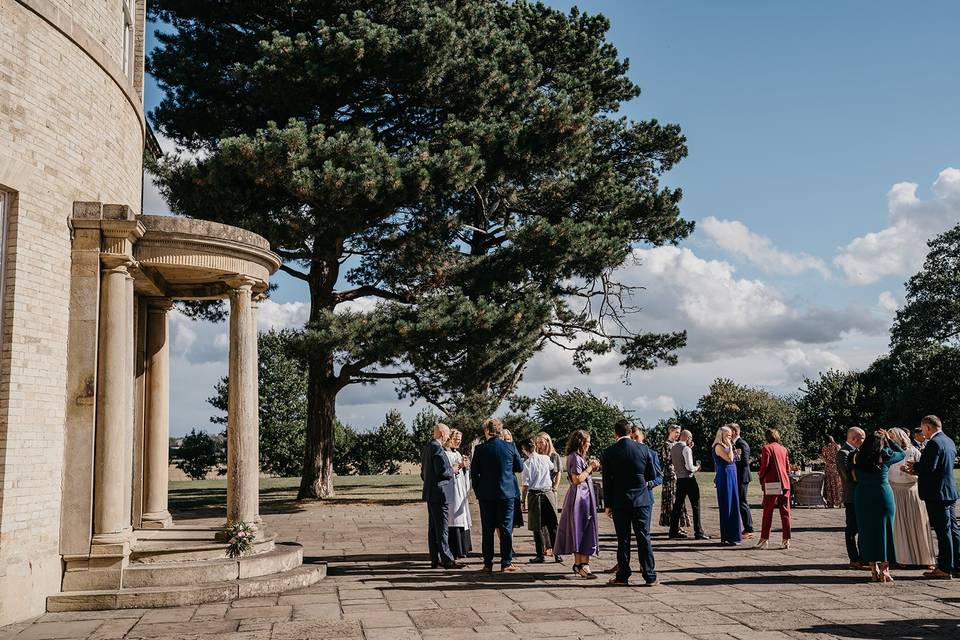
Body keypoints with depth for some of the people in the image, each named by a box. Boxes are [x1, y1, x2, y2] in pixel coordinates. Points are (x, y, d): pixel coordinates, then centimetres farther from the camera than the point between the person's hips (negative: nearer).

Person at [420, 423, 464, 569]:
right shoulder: (437, 448, -16)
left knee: (433, 527, 10)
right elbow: (442, 470, -22)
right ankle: (446, 560, -6)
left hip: (430, 493, 10)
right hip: (439, 493, -10)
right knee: (442, 528, -8)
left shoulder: (426, 448, 15)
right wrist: (453, 470, -4)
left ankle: (435, 559, 14)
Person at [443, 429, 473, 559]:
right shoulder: (445, 453, -8)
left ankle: (462, 549, 14)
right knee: (454, 519, -10)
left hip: (461, 491, 9)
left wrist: (465, 466, 2)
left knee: (462, 519, 9)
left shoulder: (458, 453, 19)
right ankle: (454, 552, -8)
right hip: (451, 491, -9)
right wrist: (459, 466, -17)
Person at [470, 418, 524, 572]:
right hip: (507, 493, 0)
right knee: (506, 528, 5)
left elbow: (474, 473, -2)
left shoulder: (480, 449, -7)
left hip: (486, 494, 0)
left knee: (487, 530, 6)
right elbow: (520, 467, 6)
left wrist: (478, 491, 10)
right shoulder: (511, 447, -5)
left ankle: (488, 564, 9)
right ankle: (506, 563, 6)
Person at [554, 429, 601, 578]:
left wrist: (591, 468, 9)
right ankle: (582, 565, -9)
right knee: (581, 530, -10)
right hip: (579, 497, -10)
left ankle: (579, 563, 16)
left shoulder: (579, 457, 18)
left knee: (584, 531, 11)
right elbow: (577, 479, -21)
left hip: (584, 497, 10)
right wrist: (589, 468, -12)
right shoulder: (575, 457, -14)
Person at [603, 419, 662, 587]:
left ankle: (623, 576, 8)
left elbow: (607, 480, -2)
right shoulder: (644, 449, -3)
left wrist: (608, 504, 5)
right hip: (642, 499, 1)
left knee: (623, 539, 6)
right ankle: (649, 576, 8)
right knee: (644, 537, 6)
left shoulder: (609, 452, -5)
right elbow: (653, 475, 3)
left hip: (620, 502, -1)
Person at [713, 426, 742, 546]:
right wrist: (730, 446, -12)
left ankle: (732, 536, 16)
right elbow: (729, 459, -20)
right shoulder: (719, 446, -10)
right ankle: (726, 537, -2)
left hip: (732, 478, 9)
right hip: (725, 477, -9)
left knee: (733, 506, 9)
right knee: (726, 507, -6)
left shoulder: (726, 446, 17)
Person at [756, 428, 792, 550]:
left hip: (772, 484, -5)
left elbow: (765, 465, -10)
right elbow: (787, 466, 16)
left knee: (767, 512, 1)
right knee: (785, 512, 6)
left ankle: (764, 539, 2)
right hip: (785, 483, 5)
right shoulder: (784, 449, 14)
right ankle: (786, 540, 4)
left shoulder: (766, 448, -4)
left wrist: (761, 477, 5)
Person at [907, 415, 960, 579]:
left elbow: (929, 467, -24)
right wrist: (917, 468, 12)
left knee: (943, 530, -4)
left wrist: (915, 466, -5)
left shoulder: (934, 443, -17)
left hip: (937, 493, -9)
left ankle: (944, 568, 1)